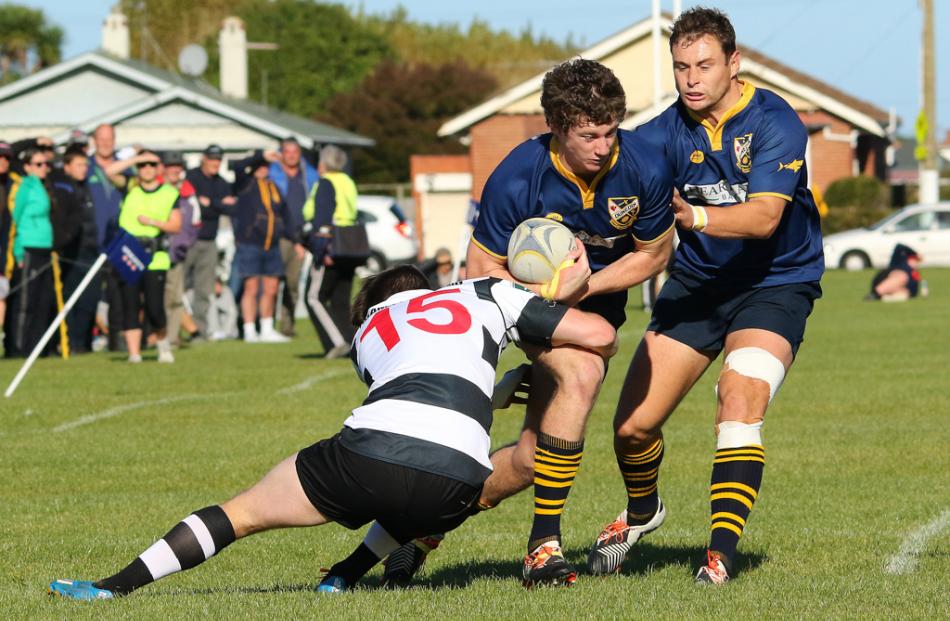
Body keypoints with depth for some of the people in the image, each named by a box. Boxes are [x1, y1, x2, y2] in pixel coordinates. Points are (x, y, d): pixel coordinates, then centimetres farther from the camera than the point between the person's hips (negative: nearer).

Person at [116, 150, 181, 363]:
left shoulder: (170, 193, 8)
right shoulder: (130, 188, 10)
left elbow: (176, 225, 3)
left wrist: (153, 222, -11)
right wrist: (136, 158, -5)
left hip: (155, 259, -1)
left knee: (154, 308, -8)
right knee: (130, 307, -3)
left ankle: (163, 342, 19)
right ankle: (134, 353, -1)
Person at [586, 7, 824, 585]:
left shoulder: (774, 122, -19)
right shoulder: (671, 130, -6)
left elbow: (765, 216, -30)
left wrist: (696, 216, -46)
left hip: (775, 283, -4)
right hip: (697, 281, 4)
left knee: (741, 394, -29)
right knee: (632, 425, -1)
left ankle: (722, 555, -25)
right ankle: (642, 511, 33)